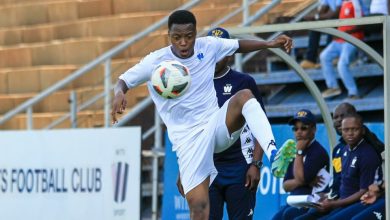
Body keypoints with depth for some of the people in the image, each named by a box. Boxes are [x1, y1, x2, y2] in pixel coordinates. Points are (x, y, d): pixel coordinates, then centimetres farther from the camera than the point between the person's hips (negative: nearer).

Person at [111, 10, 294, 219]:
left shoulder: (208, 46, 1)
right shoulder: (155, 62, -7)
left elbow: (239, 45, 18)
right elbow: (123, 81, -2)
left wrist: (269, 44, 4)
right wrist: (119, 94, -25)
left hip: (218, 127, 2)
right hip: (188, 139, -2)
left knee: (244, 96, -29)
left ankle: (273, 153, -45)